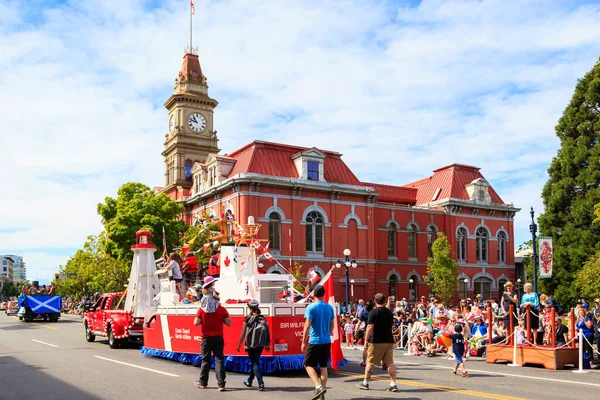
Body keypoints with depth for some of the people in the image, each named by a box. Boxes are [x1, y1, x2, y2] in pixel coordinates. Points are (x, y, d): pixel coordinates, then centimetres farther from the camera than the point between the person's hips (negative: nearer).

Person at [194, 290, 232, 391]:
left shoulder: (202, 309, -5)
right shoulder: (222, 309, -4)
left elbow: (196, 323, -8)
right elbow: (228, 323, -4)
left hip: (206, 338, 0)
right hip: (218, 338, 0)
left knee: (206, 360, 12)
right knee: (219, 360, 2)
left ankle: (202, 382, 25)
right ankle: (221, 384, -4)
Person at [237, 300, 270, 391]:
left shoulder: (248, 319, -9)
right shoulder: (263, 319, 2)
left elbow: (243, 333, -6)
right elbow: (267, 332, 1)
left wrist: (239, 344, 4)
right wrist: (268, 344, 10)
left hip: (251, 345, -4)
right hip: (260, 344, 4)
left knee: (254, 363, 1)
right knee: (254, 361, 20)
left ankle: (261, 383, -11)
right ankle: (249, 381, 35)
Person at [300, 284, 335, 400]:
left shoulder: (311, 307, -11)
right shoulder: (329, 307, 6)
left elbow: (307, 325, -15)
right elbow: (332, 325, 12)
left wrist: (304, 342, -10)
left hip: (315, 342, -5)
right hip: (327, 342, 5)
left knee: (308, 365, 4)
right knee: (323, 366, 12)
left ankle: (318, 387, -13)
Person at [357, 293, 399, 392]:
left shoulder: (373, 312, -10)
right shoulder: (389, 312, 10)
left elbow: (370, 327, -15)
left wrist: (366, 340, -11)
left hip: (376, 341, -5)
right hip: (389, 341, 5)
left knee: (370, 362, 6)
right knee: (389, 362, 5)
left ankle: (365, 383, 16)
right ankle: (393, 384, -1)